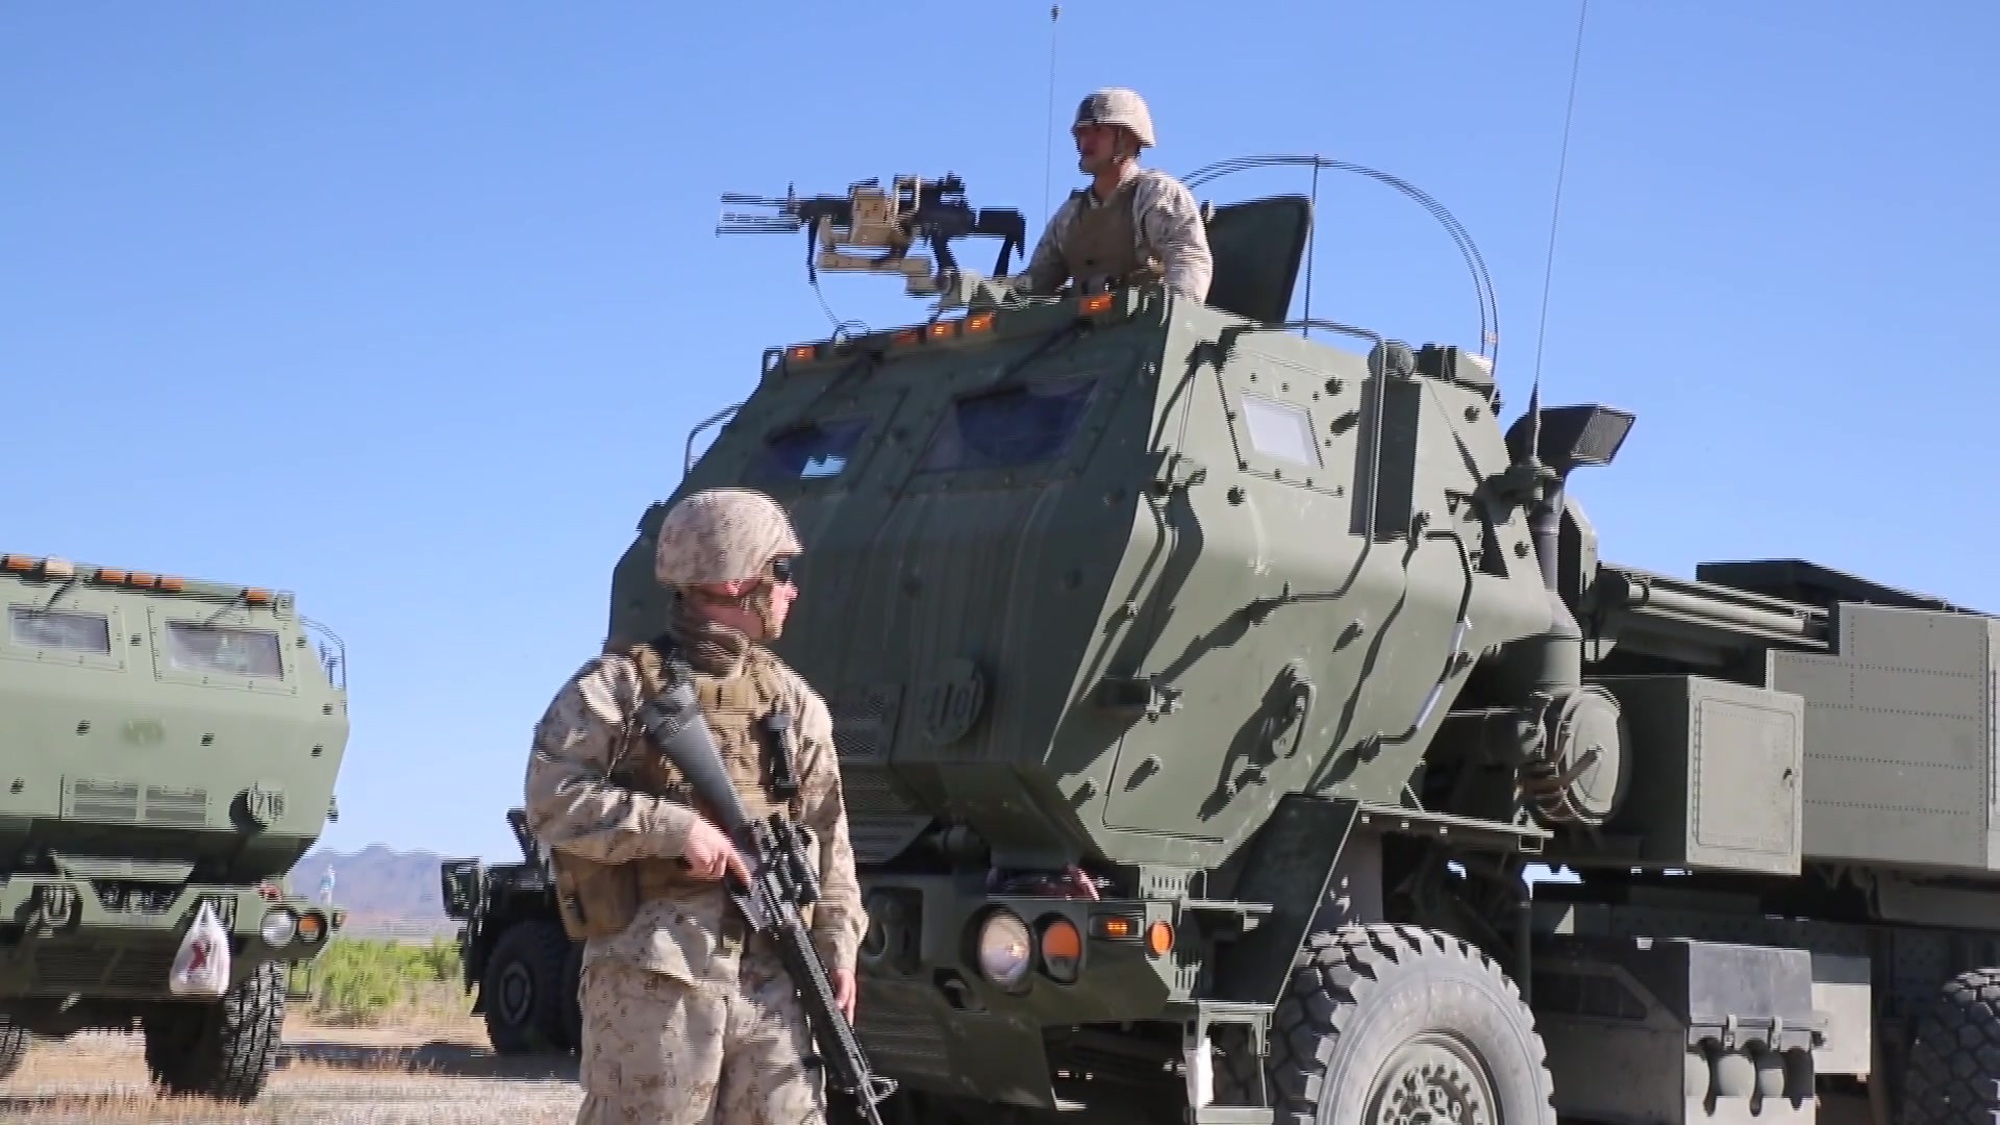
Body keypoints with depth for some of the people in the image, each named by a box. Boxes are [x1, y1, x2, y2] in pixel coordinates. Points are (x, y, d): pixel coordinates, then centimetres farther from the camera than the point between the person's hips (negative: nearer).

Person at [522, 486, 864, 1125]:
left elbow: (828, 838, 16)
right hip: (652, 968, -5)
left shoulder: (793, 701, 16)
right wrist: (672, 826, -17)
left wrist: (838, 942, 6)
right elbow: (551, 798, -9)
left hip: (769, 971, 5)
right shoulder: (619, 685, -1)